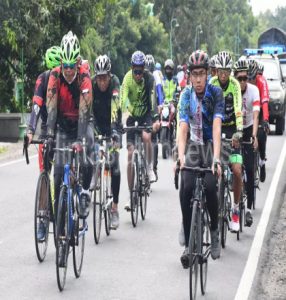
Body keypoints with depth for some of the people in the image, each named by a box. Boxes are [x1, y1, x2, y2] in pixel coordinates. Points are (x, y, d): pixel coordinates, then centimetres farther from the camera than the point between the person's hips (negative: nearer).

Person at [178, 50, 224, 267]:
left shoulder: (216, 93, -13)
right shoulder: (186, 95, -5)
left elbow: (216, 126, -23)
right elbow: (183, 127, -14)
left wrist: (216, 157, -34)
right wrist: (180, 155, -31)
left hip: (211, 145, -2)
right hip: (193, 146, 2)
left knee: (210, 187, -24)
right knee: (186, 189, -19)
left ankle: (215, 232, 3)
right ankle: (188, 244, -11)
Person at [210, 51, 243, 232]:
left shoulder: (235, 85, -15)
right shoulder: (212, 84, -12)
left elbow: (238, 110, -25)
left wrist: (239, 132, -37)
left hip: (232, 128, -1)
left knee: (237, 170, -11)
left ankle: (236, 210, 2)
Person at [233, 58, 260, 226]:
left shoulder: (253, 90, -21)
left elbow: (256, 115, -30)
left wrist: (254, 135, -43)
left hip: (248, 129, 0)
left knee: (250, 169, -8)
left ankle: (249, 209, -5)